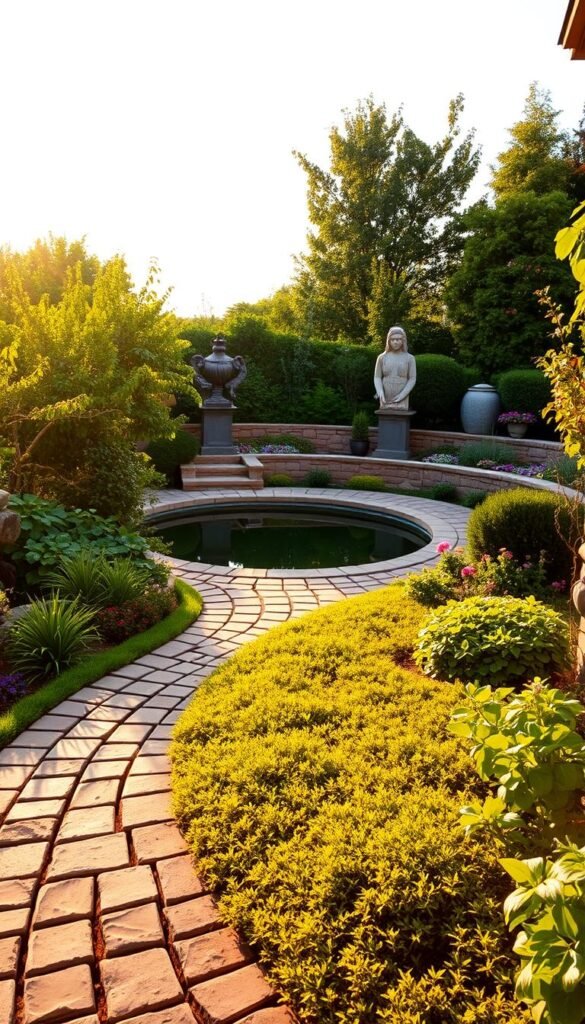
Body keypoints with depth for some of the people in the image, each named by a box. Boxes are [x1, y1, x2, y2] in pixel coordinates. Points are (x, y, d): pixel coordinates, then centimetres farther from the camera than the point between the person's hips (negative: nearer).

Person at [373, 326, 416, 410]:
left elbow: (412, 379, -1)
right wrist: (380, 393, -14)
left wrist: (401, 395, -12)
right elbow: (377, 377, 4)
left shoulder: (409, 358, 1)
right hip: (385, 400, 1)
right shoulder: (382, 357, 4)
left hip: (401, 401, -1)